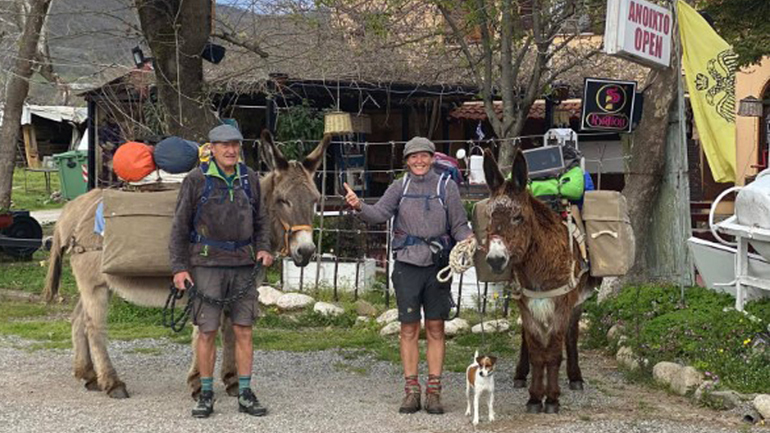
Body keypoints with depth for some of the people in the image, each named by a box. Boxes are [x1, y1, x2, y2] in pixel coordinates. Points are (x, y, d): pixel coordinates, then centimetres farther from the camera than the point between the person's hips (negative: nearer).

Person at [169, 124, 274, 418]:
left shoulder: (250, 179, 8)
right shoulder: (196, 181, -3)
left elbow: (261, 221, 17)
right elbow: (180, 226, 0)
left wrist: (263, 249, 0)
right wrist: (179, 267, -6)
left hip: (243, 266, 3)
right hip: (207, 264, -3)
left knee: (244, 331, 4)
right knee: (207, 331, -1)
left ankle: (245, 394, 10)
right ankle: (206, 396, 9)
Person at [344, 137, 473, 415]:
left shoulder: (447, 187, 4)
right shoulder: (400, 187, 5)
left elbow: (459, 225, 4)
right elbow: (379, 214, -8)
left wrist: (469, 239, -17)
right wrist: (359, 207, -28)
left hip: (437, 264, 0)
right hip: (407, 264, 0)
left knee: (435, 329, 4)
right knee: (409, 329, 3)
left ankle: (434, 391, 10)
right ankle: (411, 390, 10)